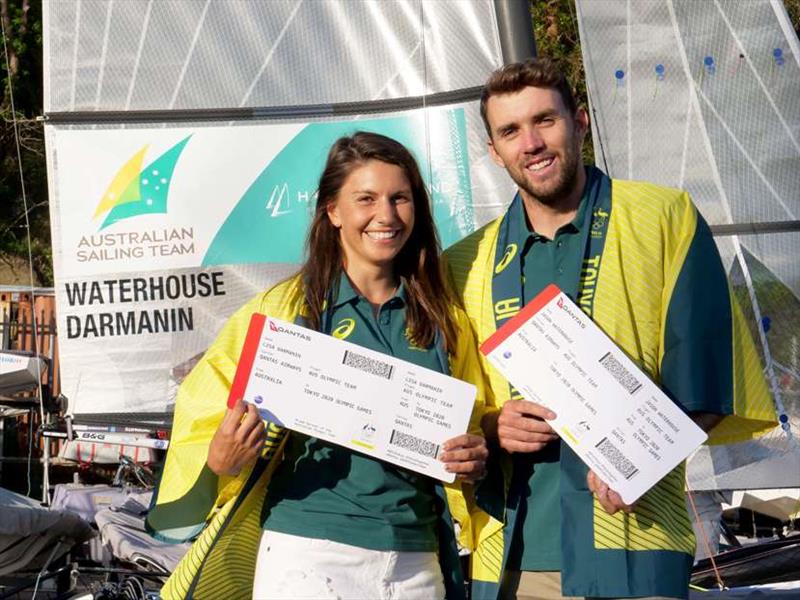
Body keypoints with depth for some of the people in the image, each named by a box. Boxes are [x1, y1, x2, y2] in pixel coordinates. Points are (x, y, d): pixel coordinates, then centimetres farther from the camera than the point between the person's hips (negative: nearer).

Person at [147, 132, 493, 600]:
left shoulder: (446, 320, 7)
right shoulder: (286, 310, -2)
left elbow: (473, 427, 17)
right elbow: (207, 420, 0)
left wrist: (476, 459, -3)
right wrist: (220, 459, -21)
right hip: (308, 555, -3)